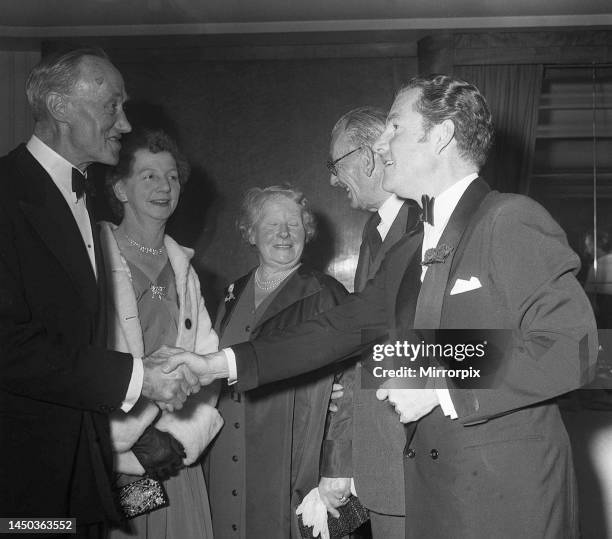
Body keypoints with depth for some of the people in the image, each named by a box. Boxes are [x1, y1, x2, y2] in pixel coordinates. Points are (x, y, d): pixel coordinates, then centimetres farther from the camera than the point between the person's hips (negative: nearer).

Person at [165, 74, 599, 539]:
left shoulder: (514, 220, -11)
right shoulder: (405, 255, 14)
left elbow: (572, 347, -19)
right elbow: (341, 327, 16)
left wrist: (441, 388, -18)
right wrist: (223, 364, 11)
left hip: (508, 497, -7)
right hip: (428, 493, 7)